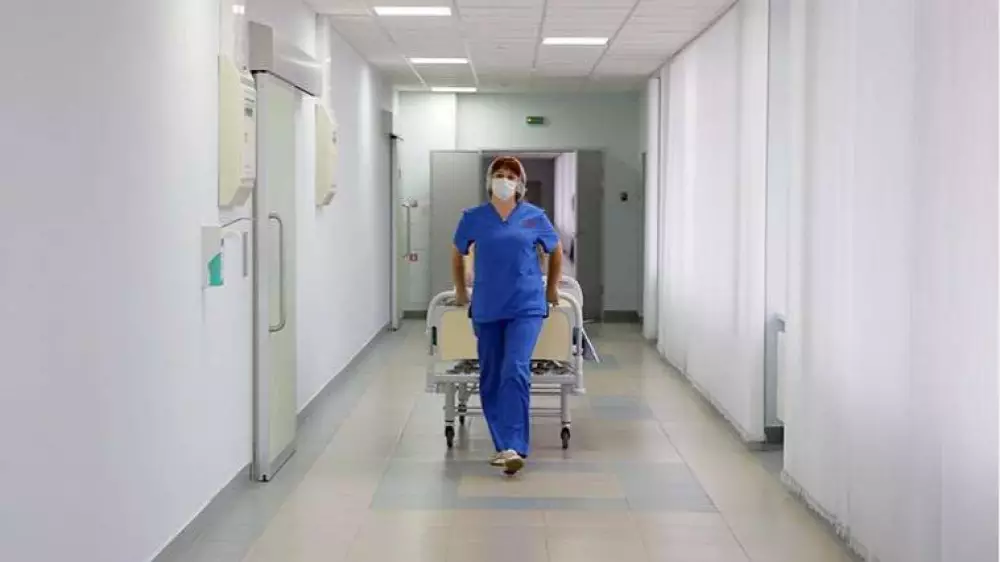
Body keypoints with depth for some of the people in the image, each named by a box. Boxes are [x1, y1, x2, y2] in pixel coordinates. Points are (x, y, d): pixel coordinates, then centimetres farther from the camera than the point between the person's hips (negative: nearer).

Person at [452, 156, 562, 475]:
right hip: (487, 309, 3)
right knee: (491, 378, 6)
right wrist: (460, 291, 21)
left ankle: (513, 447, -21)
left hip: (526, 306, -2)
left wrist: (552, 288, 20)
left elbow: (556, 252, 17)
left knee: (515, 371, -17)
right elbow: (458, 254, 19)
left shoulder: (535, 217, 0)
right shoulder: (474, 218, 2)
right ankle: (503, 446, 17)